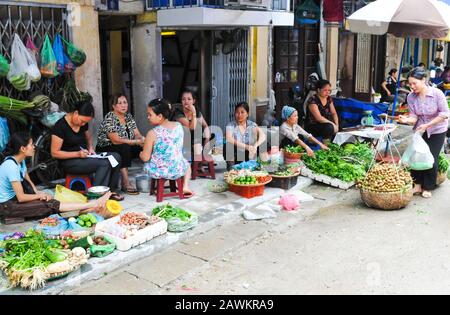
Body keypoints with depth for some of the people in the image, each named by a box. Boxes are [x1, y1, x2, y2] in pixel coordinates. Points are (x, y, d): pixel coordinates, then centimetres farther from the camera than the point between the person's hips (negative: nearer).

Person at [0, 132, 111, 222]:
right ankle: (92, 205, -20)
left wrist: (38, 193, -7)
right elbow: (21, 197, -25)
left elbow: (28, 181, 12)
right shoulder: (11, 166, -27)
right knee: (50, 205, -18)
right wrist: (39, 195, -9)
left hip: (14, 197, 9)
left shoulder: (20, 161, 3)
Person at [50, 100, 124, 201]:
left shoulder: (83, 123, 5)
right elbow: (54, 153, -16)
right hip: (69, 162, -8)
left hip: (84, 156, 8)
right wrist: (77, 154, -23)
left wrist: (91, 148, 3)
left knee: (116, 157, -12)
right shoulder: (60, 126, -16)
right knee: (104, 163, -28)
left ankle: (111, 190, -7)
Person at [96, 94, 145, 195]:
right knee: (125, 147, -36)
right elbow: (116, 140, -25)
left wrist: (142, 139, -21)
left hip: (125, 149, 7)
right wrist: (137, 142, -26)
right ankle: (125, 183, -36)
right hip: (106, 151, -7)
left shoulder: (128, 116, 6)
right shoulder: (110, 118, -17)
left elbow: (137, 134, 2)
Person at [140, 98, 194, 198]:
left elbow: (145, 158, -14)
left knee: (146, 163, 31)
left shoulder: (152, 133, -20)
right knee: (187, 164, 37)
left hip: (159, 171, -3)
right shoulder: (179, 126, -5)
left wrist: (141, 153, 10)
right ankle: (185, 186, 19)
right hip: (178, 170, 3)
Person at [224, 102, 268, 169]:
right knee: (228, 146, -31)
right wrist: (246, 147, -38)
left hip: (249, 157, 2)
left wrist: (255, 146, -35)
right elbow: (229, 139, -26)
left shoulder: (252, 125, 2)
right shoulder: (231, 126, -6)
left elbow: (263, 136, -14)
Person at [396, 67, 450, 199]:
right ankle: (418, 184, 12)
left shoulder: (437, 93, -23)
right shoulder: (411, 97, -13)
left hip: (437, 131, -3)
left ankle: (428, 188, 11)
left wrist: (427, 125, -28)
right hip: (420, 130, 3)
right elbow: (414, 117, -13)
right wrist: (406, 120, -37)